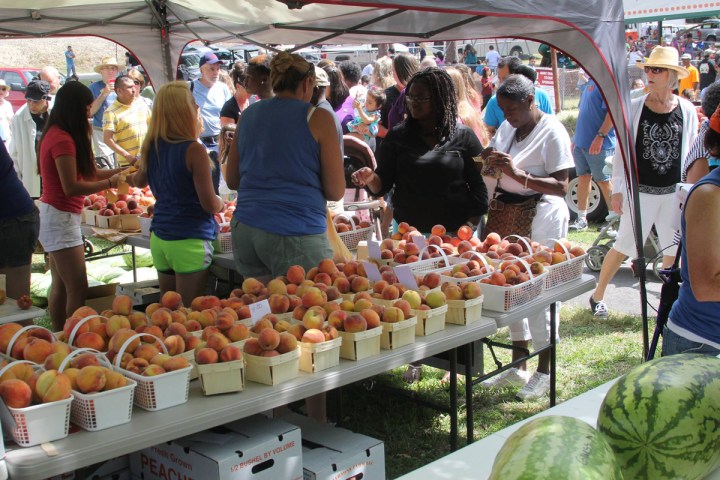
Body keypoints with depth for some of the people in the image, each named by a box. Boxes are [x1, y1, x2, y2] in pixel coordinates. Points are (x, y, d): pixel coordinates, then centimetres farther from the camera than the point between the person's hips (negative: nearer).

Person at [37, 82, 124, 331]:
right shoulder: (63, 139, -18)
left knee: (60, 285, 14)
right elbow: (72, 187, -21)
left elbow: (84, 173, 12)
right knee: (78, 288, -8)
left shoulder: (55, 134, 11)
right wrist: (109, 183, -12)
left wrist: (117, 171, 7)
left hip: (56, 216, 10)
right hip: (61, 218, -10)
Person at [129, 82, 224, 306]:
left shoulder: (151, 147, 4)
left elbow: (140, 181, 25)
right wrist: (222, 203, 7)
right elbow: (209, 203, -15)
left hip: (159, 237, 7)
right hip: (190, 241, -7)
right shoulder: (194, 150, -15)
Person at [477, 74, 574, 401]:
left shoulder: (552, 132, -12)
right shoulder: (507, 127, 10)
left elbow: (561, 187, -18)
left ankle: (544, 371, 12)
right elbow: (486, 157, 16)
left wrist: (518, 174, -27)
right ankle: (518, 365, 23)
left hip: (541, 217, -7)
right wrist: (489, 162, -8)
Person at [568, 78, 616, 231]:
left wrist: (600, 136, -26)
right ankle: (581, 219, 17)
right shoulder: (591, 81, 14)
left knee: (604, 181, -1)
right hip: (582, 142, 9)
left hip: (599, 144, -8)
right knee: (583, 178, 11)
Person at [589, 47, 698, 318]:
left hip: (674, 192, 2)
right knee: (624, 246, 1)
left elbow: (691, 153, 6)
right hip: (641, 191, -2)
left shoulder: (687, 111, -2)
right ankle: (597, 296, 16)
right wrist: (618, 189, -6)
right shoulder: (635, 108, -6)